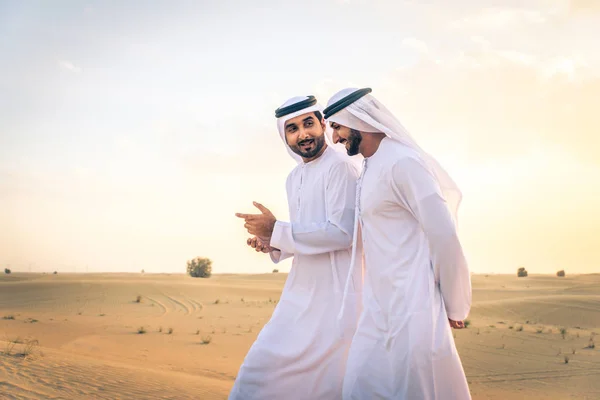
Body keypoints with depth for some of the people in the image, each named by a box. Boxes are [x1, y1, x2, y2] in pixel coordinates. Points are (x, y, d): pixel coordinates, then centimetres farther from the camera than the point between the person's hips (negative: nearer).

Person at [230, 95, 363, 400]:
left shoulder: (339, 167, -12)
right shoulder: (294, 178, 15)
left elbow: (341, 233, -20)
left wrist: (277, 230, -17)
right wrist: (273, 244, 4)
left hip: (335, 293, -8)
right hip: (301, 292, 8)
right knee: (264, 369, 8)